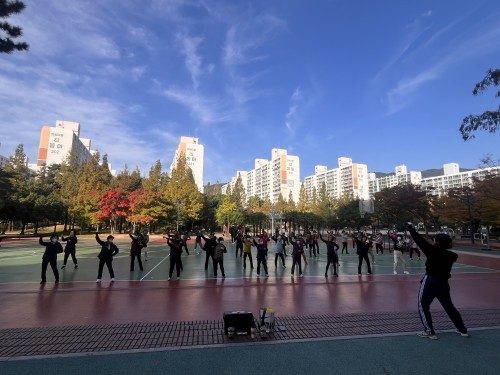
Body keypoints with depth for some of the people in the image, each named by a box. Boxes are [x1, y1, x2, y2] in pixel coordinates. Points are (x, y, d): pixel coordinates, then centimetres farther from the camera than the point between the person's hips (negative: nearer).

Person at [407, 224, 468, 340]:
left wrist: (411, 229, -8)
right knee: (449, 306, 24)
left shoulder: (434, 251, -16)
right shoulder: (451, 255, 0)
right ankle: (463, 330, 36)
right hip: (443, 283, 6)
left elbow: (421, 241, -17)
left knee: (423, 306, 6)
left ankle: (430, 332, 8)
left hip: (430, 282, -6)